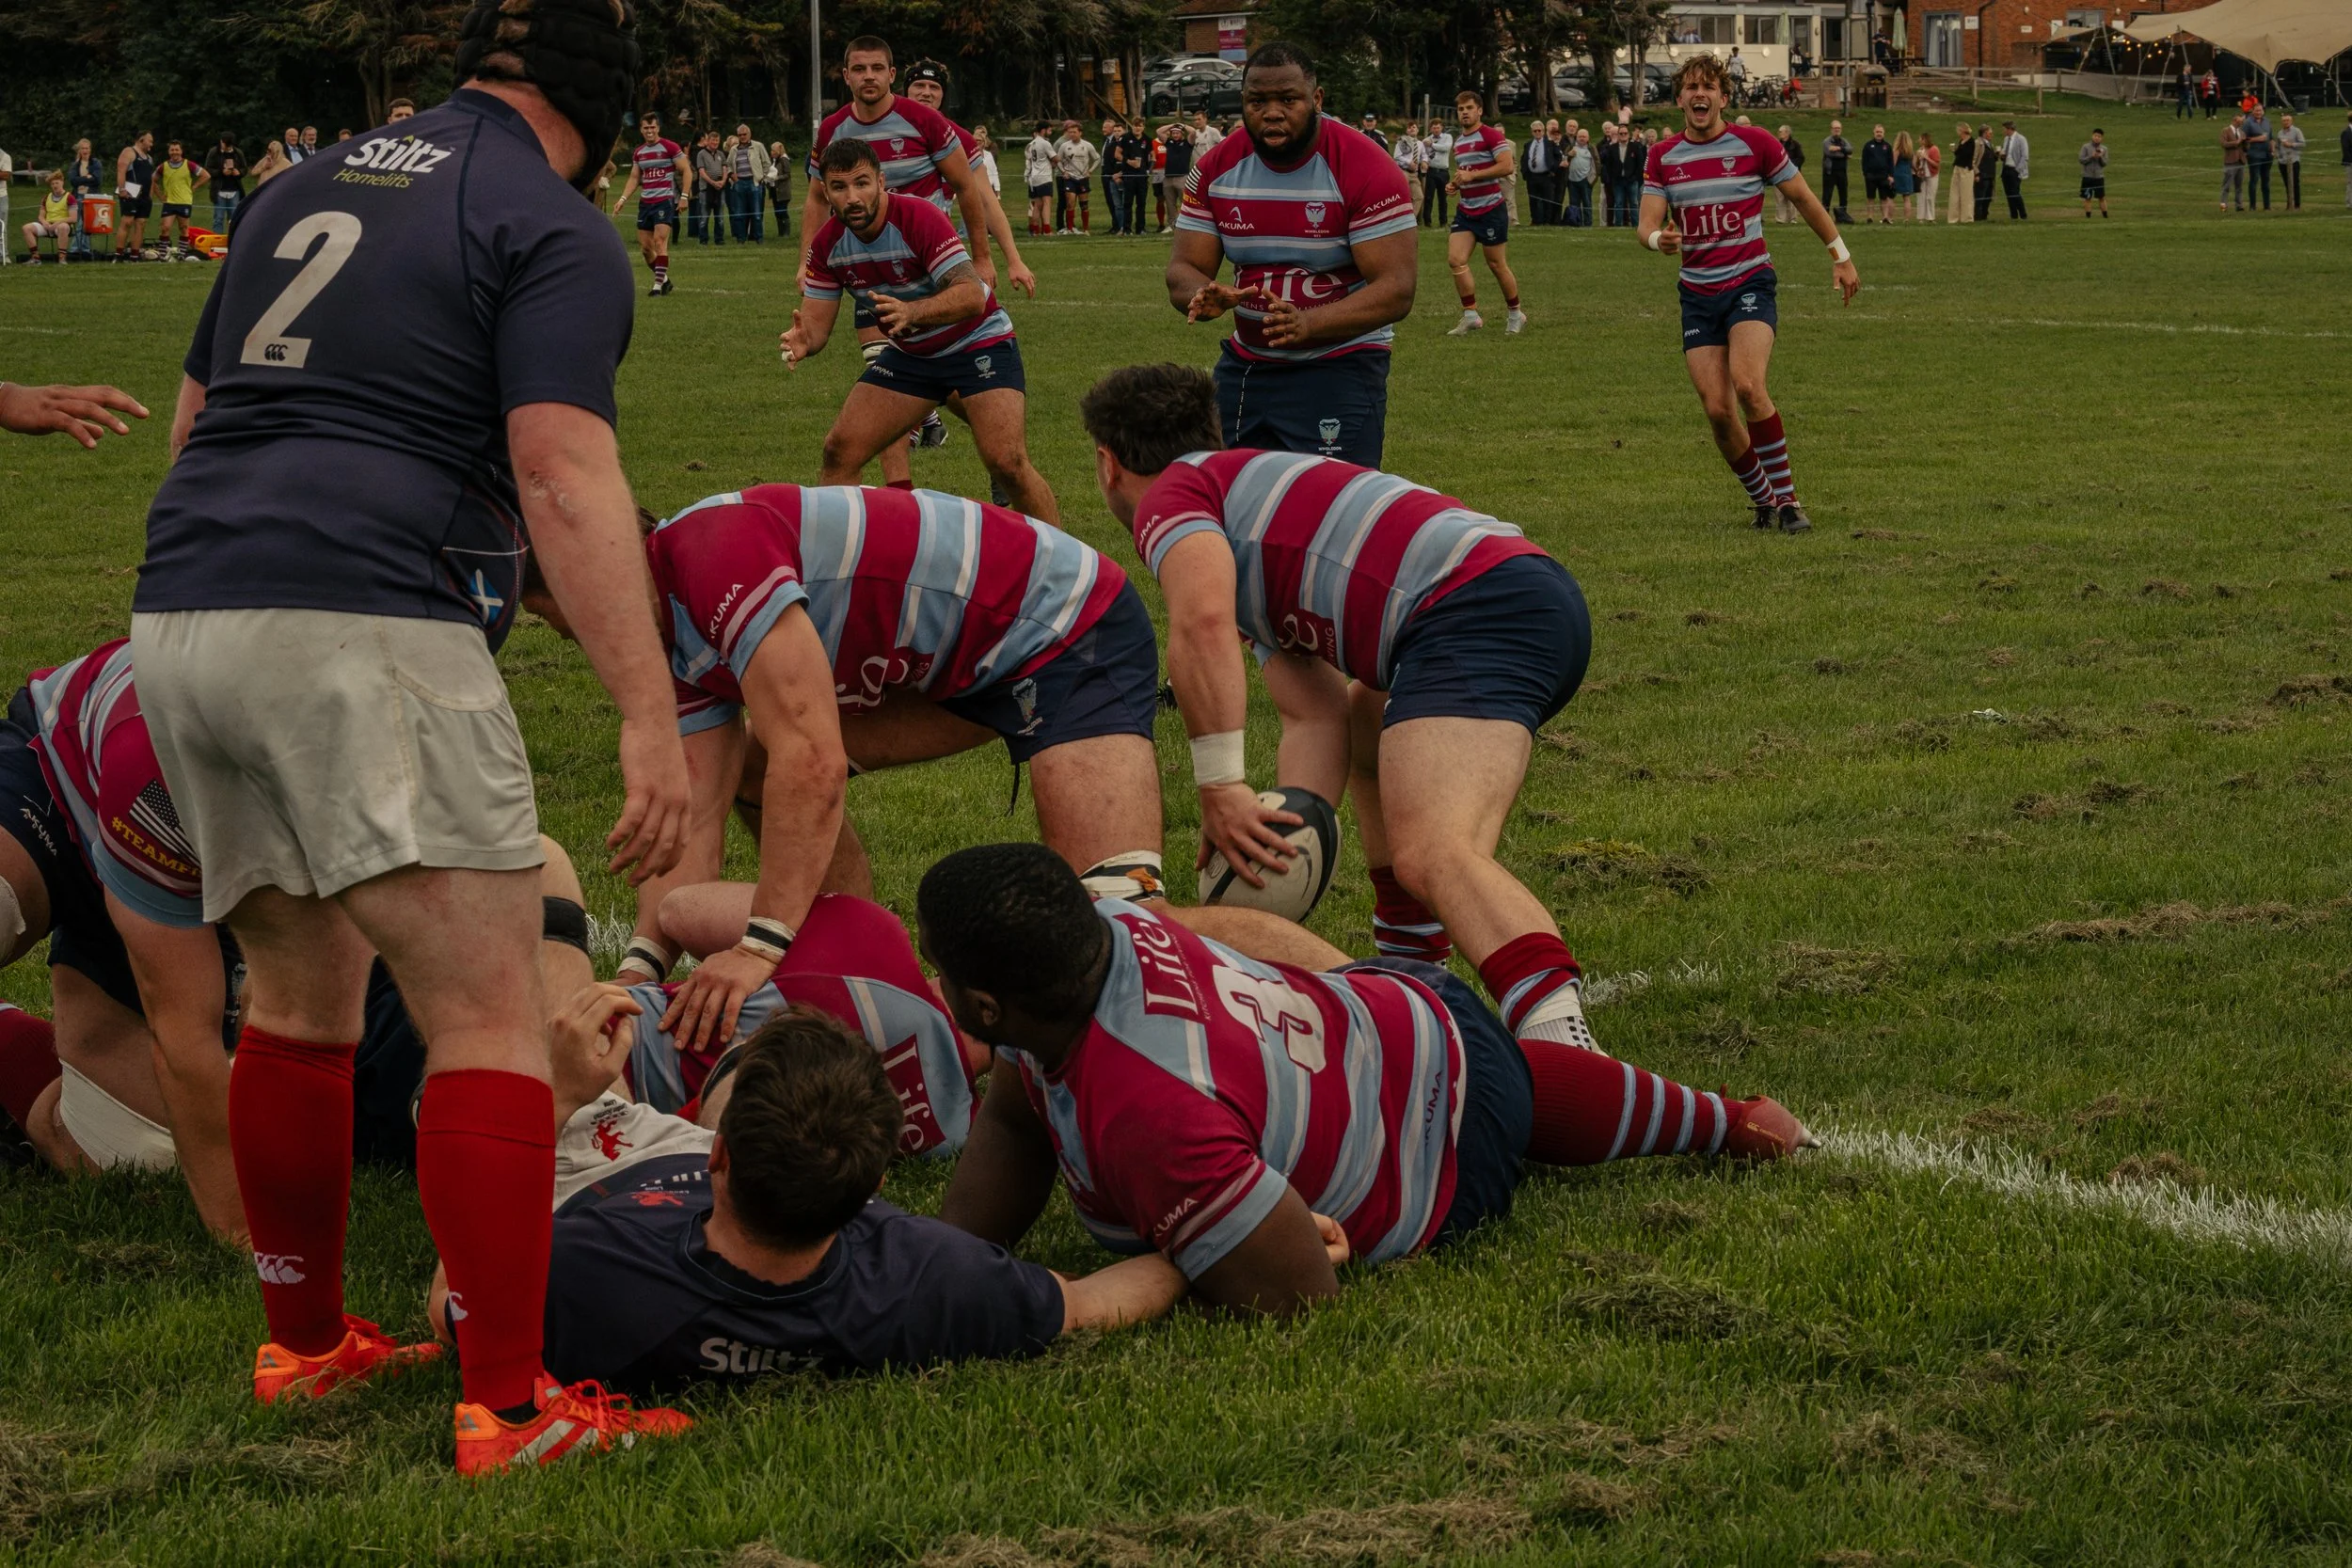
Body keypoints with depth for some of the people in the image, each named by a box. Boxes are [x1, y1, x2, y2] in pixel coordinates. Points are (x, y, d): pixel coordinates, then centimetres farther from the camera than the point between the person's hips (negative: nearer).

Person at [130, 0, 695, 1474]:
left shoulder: (305, 188, 23)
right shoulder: (558, 234, 0)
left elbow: (194, 421, 28)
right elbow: (562, 476, -12)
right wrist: (650, 716, -15)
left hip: (178, 620, 8)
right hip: (367, 632, -8)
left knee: (299, 993, 22)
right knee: (492, 1020, -5)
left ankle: (306, 1339, 32)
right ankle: (507, 1407, -8)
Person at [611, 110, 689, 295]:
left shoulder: (670, 147, -6)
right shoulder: (639, 153, 13)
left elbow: (687, 171, -5)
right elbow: (634, 178, 19)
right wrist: (623, 199, 6)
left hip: (665, 201, -7)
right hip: (645, 202, 7)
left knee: (659, 242, -16)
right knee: (645, 246, 5)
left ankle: (659, 285, -14)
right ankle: (664, 279, 20)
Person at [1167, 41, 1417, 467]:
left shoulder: (1367, 170, -16)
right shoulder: (1215, 170, 0)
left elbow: (1396, 289, -20)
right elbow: (1183, 270, 1)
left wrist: (1307, 324, -35)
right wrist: (1204, 298, -25)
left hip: (1339, 367, -5)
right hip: (1243, 365, 5)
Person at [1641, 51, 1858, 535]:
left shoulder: (1754, 144, -4)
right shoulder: (1662, 156, 5)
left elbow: (1804, 198, 7)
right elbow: (1647, 226, 0)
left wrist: (1840, 256, 11)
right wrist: (1659, 238, -25)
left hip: (1750, 282, -4)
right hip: (1697, 292, 4)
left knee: (1747, 385, -26)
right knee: (1717, 409, -5)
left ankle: (1786, 497, -17)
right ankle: (1764, 502, 15)